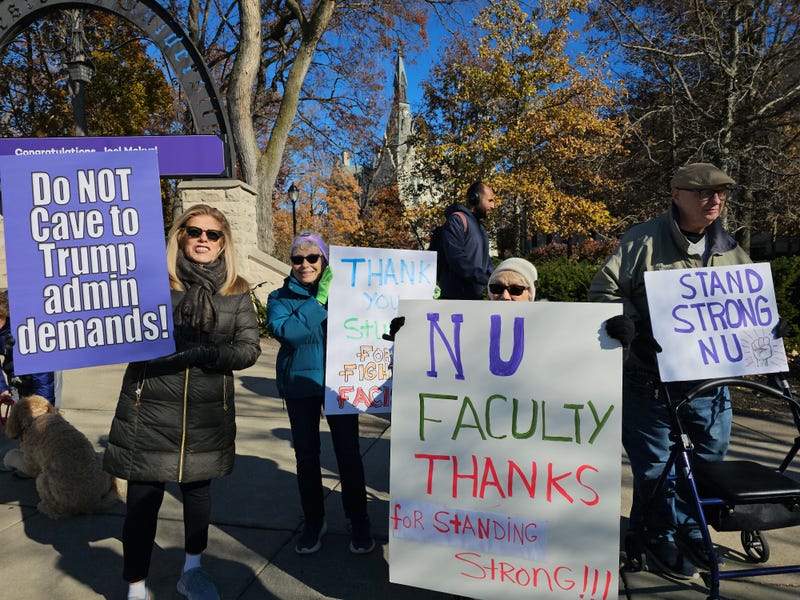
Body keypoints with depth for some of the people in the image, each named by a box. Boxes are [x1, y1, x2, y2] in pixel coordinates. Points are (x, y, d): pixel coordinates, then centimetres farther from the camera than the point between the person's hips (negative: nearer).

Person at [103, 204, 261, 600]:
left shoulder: (236, 291, 3)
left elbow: (249, 348, 0)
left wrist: (210, 354, -18)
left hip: (208, 412, 3)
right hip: (151, 408, -2)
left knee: (199, 489, 17)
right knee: (143, 499, 3)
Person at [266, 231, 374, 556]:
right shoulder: (280, 297, 1)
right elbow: (285, 331, -18)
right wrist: (319, 300, -20)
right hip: (300, 385, 1)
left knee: (348, 452, 4)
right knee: (306, 455, 10)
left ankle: (359, 522, 21)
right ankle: (313, 521, 28)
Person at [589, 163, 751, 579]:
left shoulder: (731, 253, 9)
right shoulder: (644, 241, -7)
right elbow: (604, 289, -9)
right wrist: (632, 325, -22)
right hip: (649, 383, -5)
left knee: (710, 460, 17)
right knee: (654, 466, 7)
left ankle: (689, 529, 41)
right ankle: (658, 538, 30)